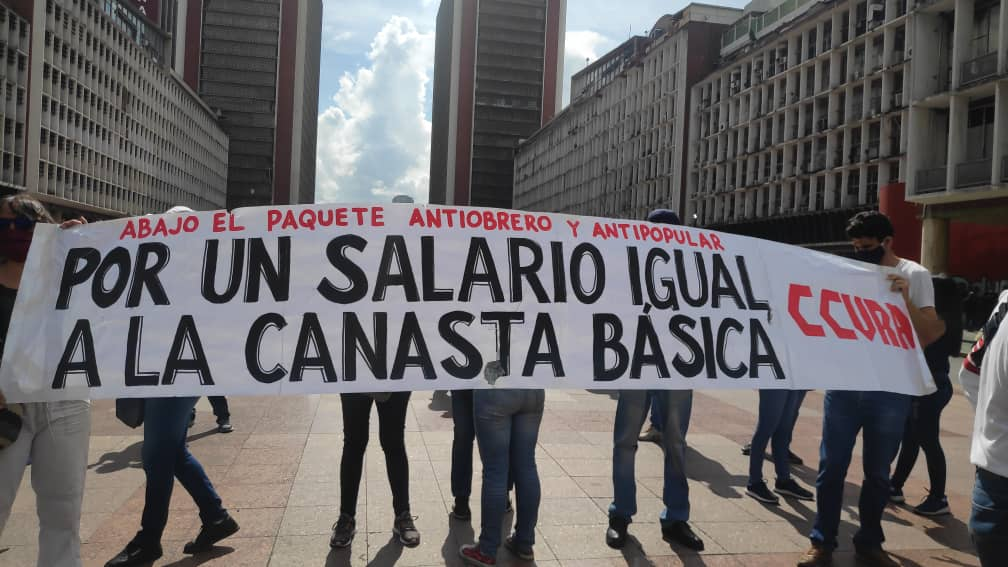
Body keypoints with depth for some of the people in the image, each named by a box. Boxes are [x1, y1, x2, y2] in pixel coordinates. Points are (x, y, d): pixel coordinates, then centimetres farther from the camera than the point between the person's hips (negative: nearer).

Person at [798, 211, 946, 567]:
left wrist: (906, 300, -19)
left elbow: (929, 336, -5)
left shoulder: (915, 276, -1)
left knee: (878, 472, 12)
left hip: (890, 391, -1)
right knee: (832, 467, 4)